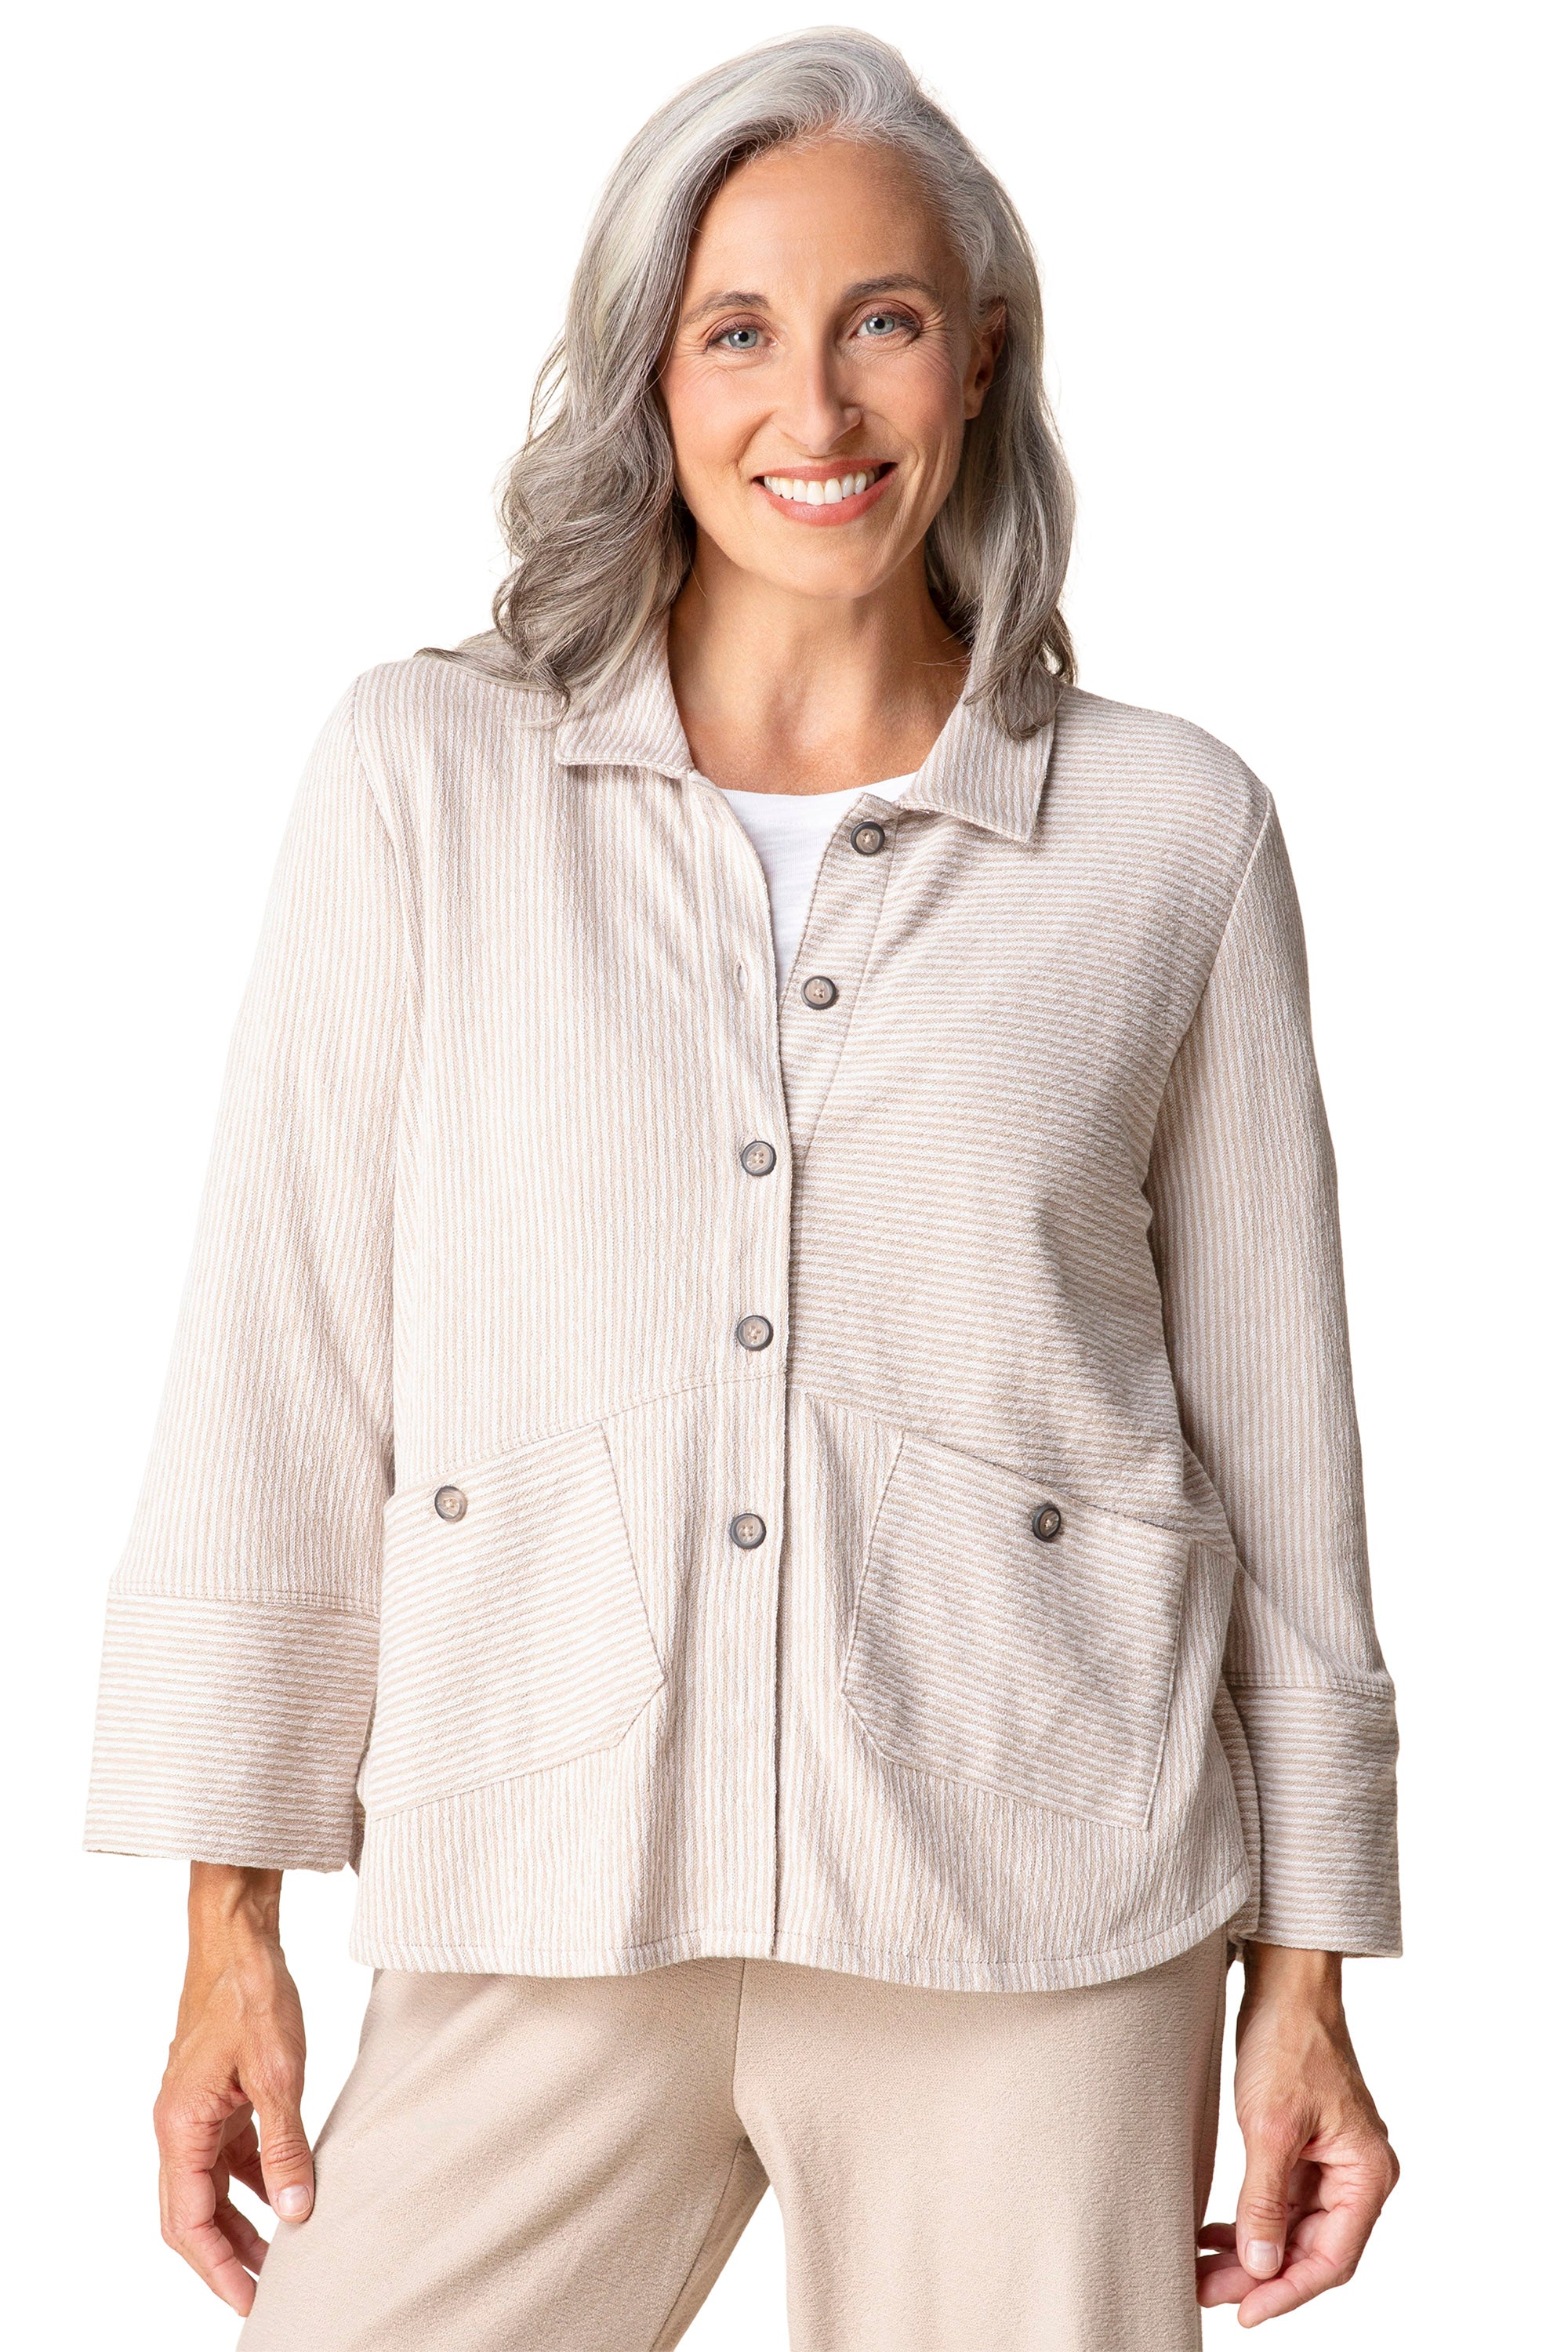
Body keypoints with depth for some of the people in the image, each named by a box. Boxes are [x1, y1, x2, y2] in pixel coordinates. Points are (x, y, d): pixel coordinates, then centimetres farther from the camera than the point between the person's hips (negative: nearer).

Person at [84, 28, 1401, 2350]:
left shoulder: (1172, 830, 3)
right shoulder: (427, 773, 2)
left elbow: (1272, 1408, 7)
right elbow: (281, 1360, 2)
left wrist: (1306, 1976, 8)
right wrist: (231, 1932, 1)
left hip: (1036, 1916, 0)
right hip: (540, 1909, 0)